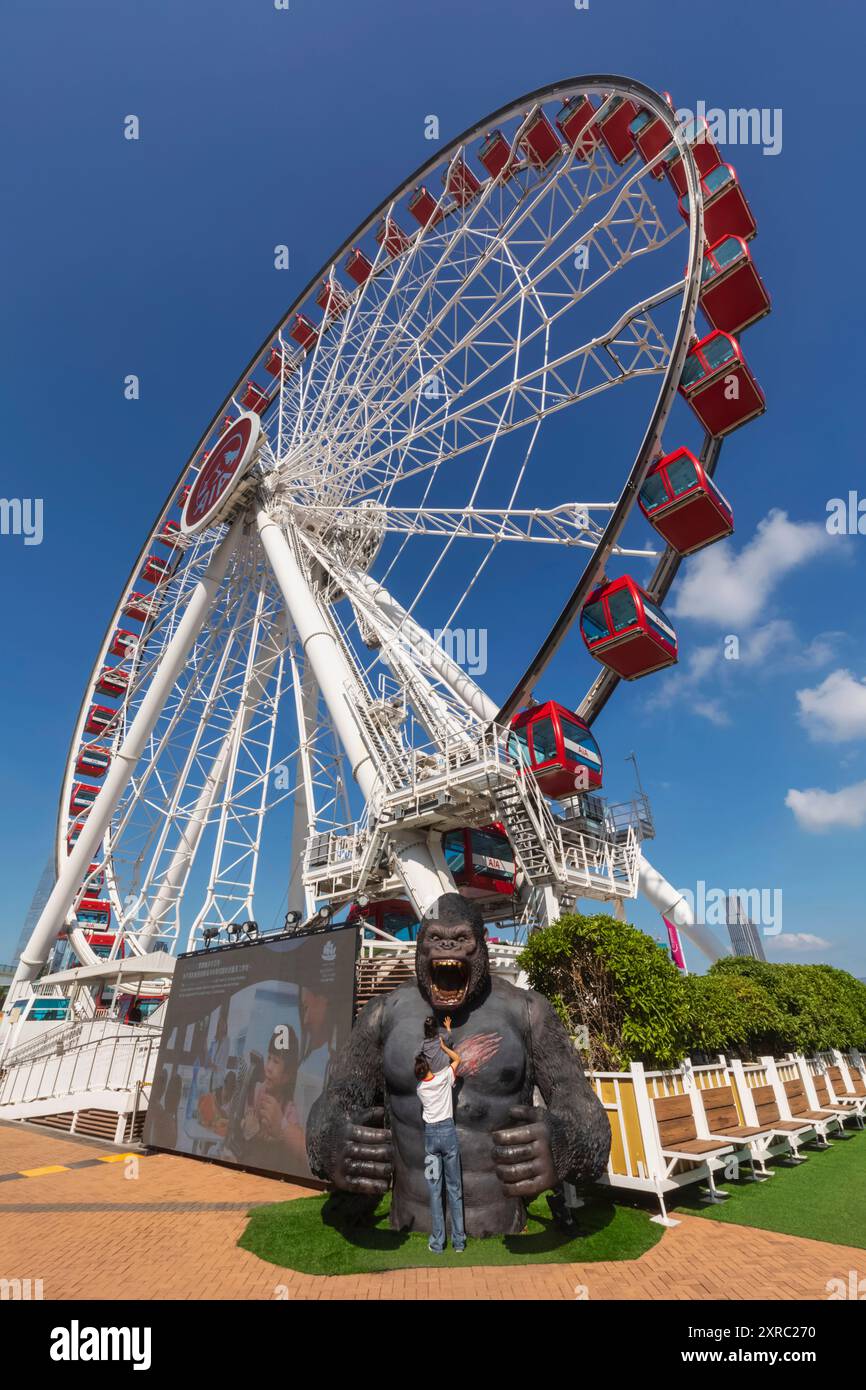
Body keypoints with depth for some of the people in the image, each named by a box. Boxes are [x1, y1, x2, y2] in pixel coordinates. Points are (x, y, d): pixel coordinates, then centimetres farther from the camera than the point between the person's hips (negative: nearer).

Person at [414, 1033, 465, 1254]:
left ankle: (437, 1242, 9)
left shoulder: (420, 1088, 0)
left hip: (430, 1134, 1)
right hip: (448, 1131, -1)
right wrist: (443, 1046, 10)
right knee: (454, 1188, 7)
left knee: (434, 1190, 6)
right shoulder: (444, 1078, -7)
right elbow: (457, 1058, 7)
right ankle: (459, 1240, 13)